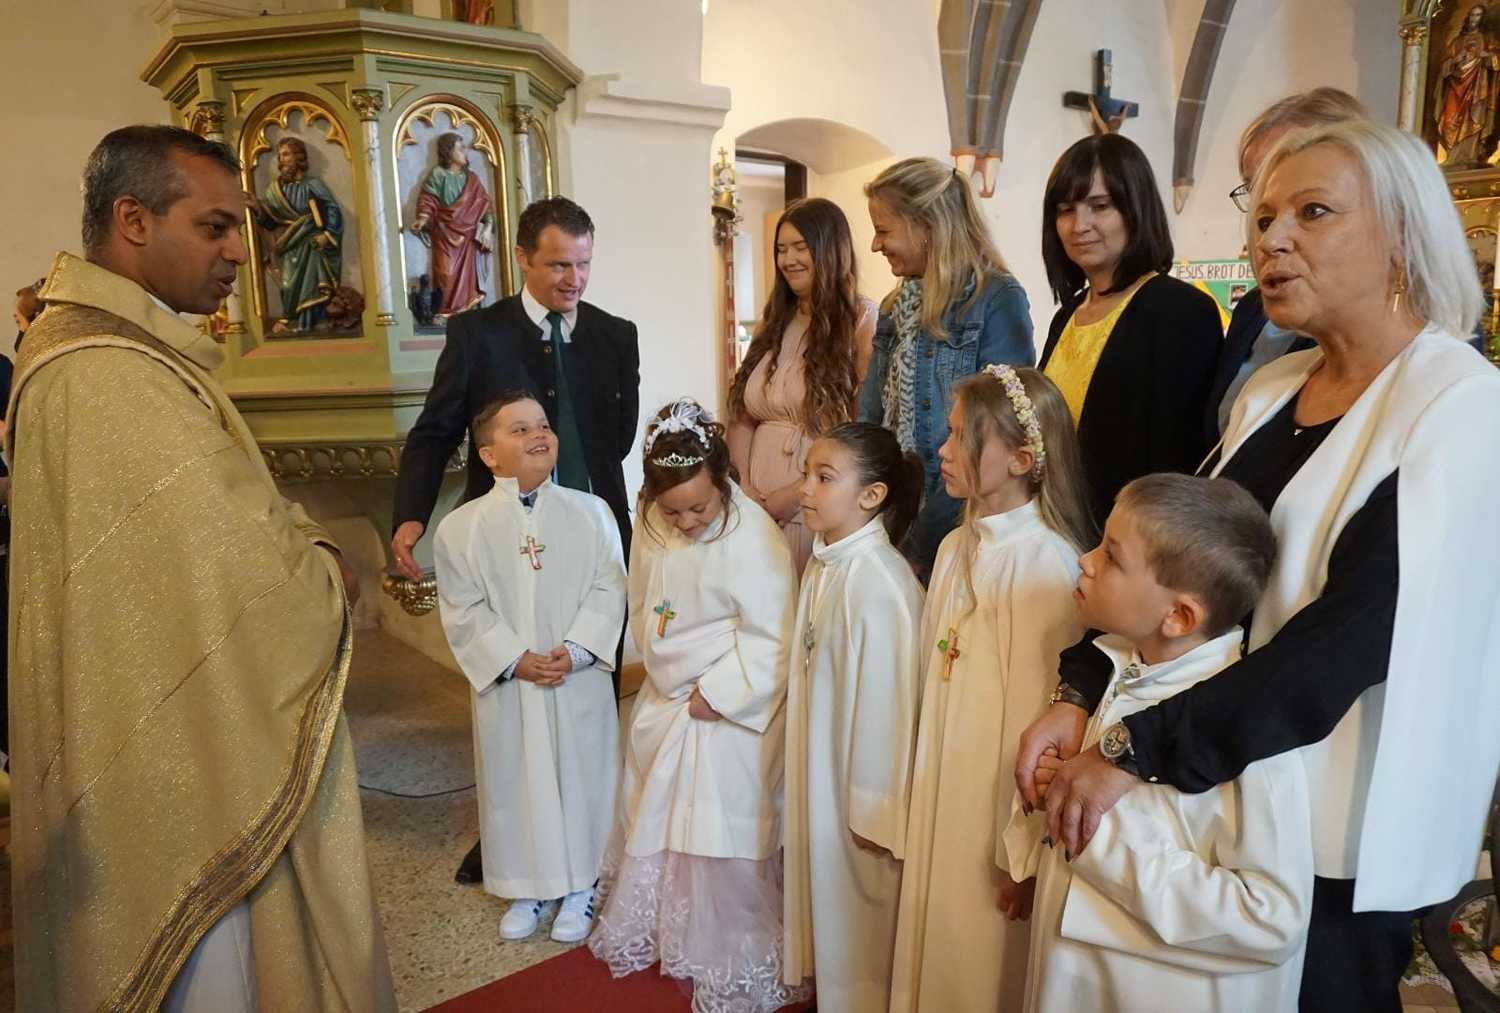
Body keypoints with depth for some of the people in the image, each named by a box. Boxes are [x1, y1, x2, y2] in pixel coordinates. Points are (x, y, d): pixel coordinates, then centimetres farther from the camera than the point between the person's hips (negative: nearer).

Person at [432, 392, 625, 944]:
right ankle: (527, 889, 31)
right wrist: (514, 659, -15)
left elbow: (608, 590, -4)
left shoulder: (590, 512, -2)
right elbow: (463, 610, -6)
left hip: (580, 682, 1)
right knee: (515, 785, 11)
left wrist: (576, 650, -16)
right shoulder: (460, 526, -4)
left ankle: (580, 886, 30)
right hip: (507, 686, 0)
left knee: (581, 779, 10)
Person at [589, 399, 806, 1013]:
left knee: (720, 847, 4)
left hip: (728, 715, -7)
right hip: (663, 703, 7)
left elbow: (771, 641, -22)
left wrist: (713, 694, -18)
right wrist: (660, 670, 4)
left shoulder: (754, 540, -25)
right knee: (652, 827, 22)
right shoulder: (650, 523, -4)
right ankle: (652, 935, 46)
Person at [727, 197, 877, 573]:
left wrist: (797, 492, -15)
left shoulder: (862, 320, -4)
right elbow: (742, 417, 10)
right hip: (759, 512, 5)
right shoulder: (773, 324, 14)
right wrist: (744, 486, -6)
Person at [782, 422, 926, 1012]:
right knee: (827, 899, 23)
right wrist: (807, 777, 15)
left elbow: (885, 697, -22)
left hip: (857, 779, -8)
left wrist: (873, 807, -16)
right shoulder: (825, 561, 2)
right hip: (821, 768, 8)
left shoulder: (878, 580, -25)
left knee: (857, 917, 11)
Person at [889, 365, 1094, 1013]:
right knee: (934, 950, 20)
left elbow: (1038, 711, -19)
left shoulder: (1044, 561, -20)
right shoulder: (958, 546, 4)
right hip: (940, 803, 7)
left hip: (996, 810, -7)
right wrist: (921, 806, 12)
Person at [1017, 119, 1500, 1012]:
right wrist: (1081, 695, -12)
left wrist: (1140, 750, -28)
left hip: (1342, 822, -5)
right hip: (1226, 783, 6)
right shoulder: (1269, 391, 5)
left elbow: (1355, 632, -26)